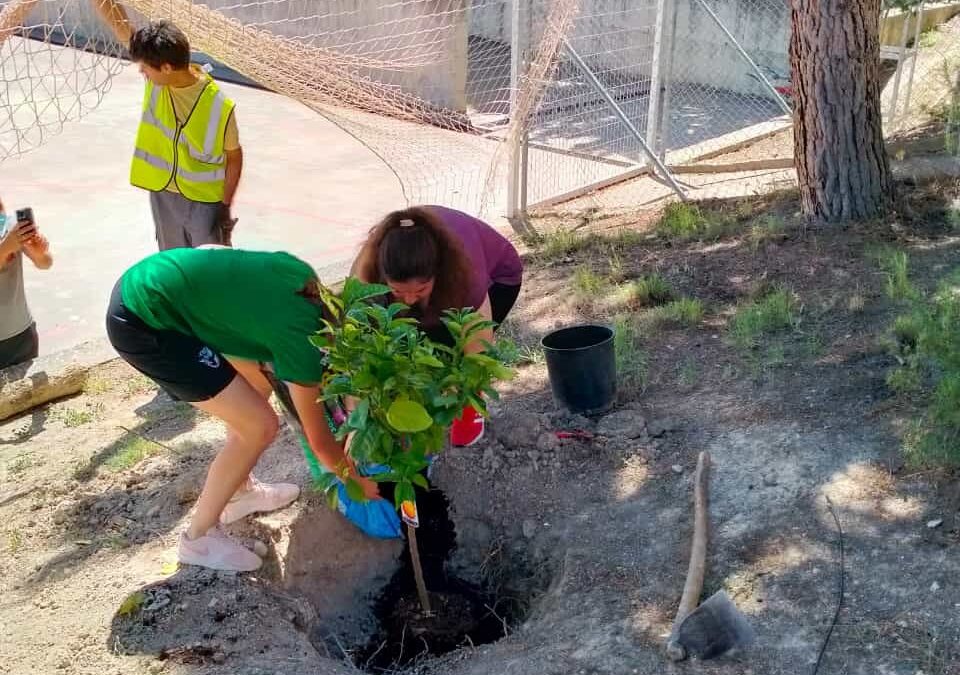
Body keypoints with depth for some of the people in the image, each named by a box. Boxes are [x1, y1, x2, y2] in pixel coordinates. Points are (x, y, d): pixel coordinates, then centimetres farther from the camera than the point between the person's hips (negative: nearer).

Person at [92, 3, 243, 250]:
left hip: (204, 201, -5)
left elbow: (234, 157, -11)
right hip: (163, 194, 5)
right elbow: (121, 26, -13)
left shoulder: (218, 106, -24)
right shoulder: (158, 78, -13)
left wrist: (226, 207, -10)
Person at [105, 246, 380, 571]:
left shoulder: (305, 277, 5)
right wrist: (361, 483, 13)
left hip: (145, 286, 10)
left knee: (259, 383, 19)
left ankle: (238, 491, 39)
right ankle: (198, 538, 13)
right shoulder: (301, 339, -15)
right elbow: (319, 441, -5)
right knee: (259, 426, -5)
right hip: (141, 323, -10)